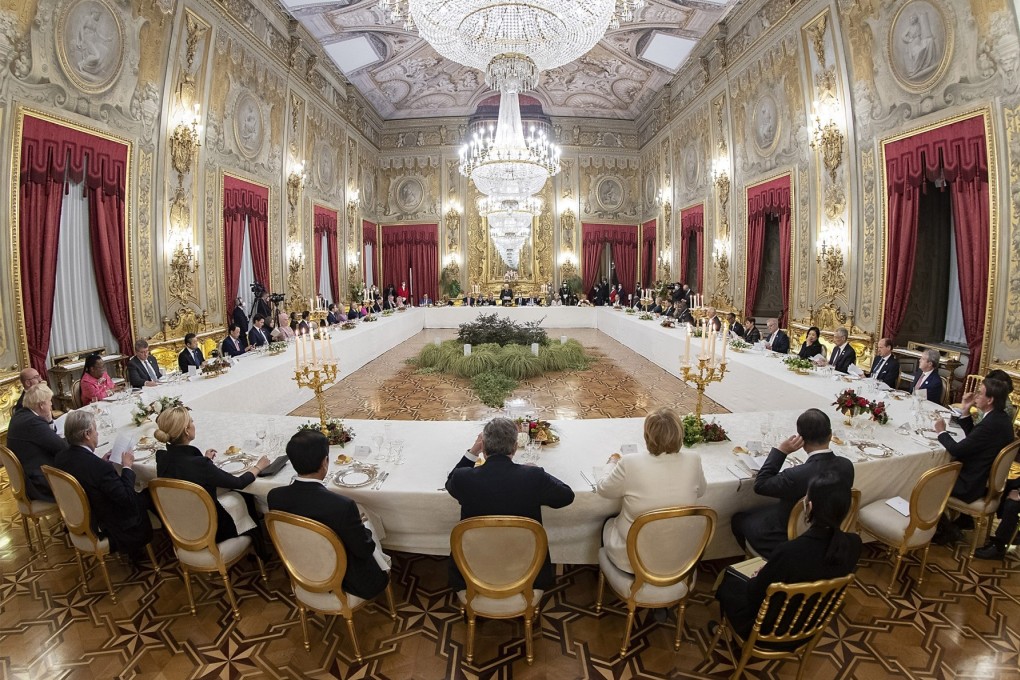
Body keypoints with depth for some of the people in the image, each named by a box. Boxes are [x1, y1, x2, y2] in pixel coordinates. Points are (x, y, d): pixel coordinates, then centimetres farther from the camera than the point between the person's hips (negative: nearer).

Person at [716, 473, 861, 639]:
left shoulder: (789, 552, -37)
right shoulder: (853, 544, -19)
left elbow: (755, 595, -21)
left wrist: (757, 578, 1)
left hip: (772, 628, -5)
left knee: (727, 580, 21)